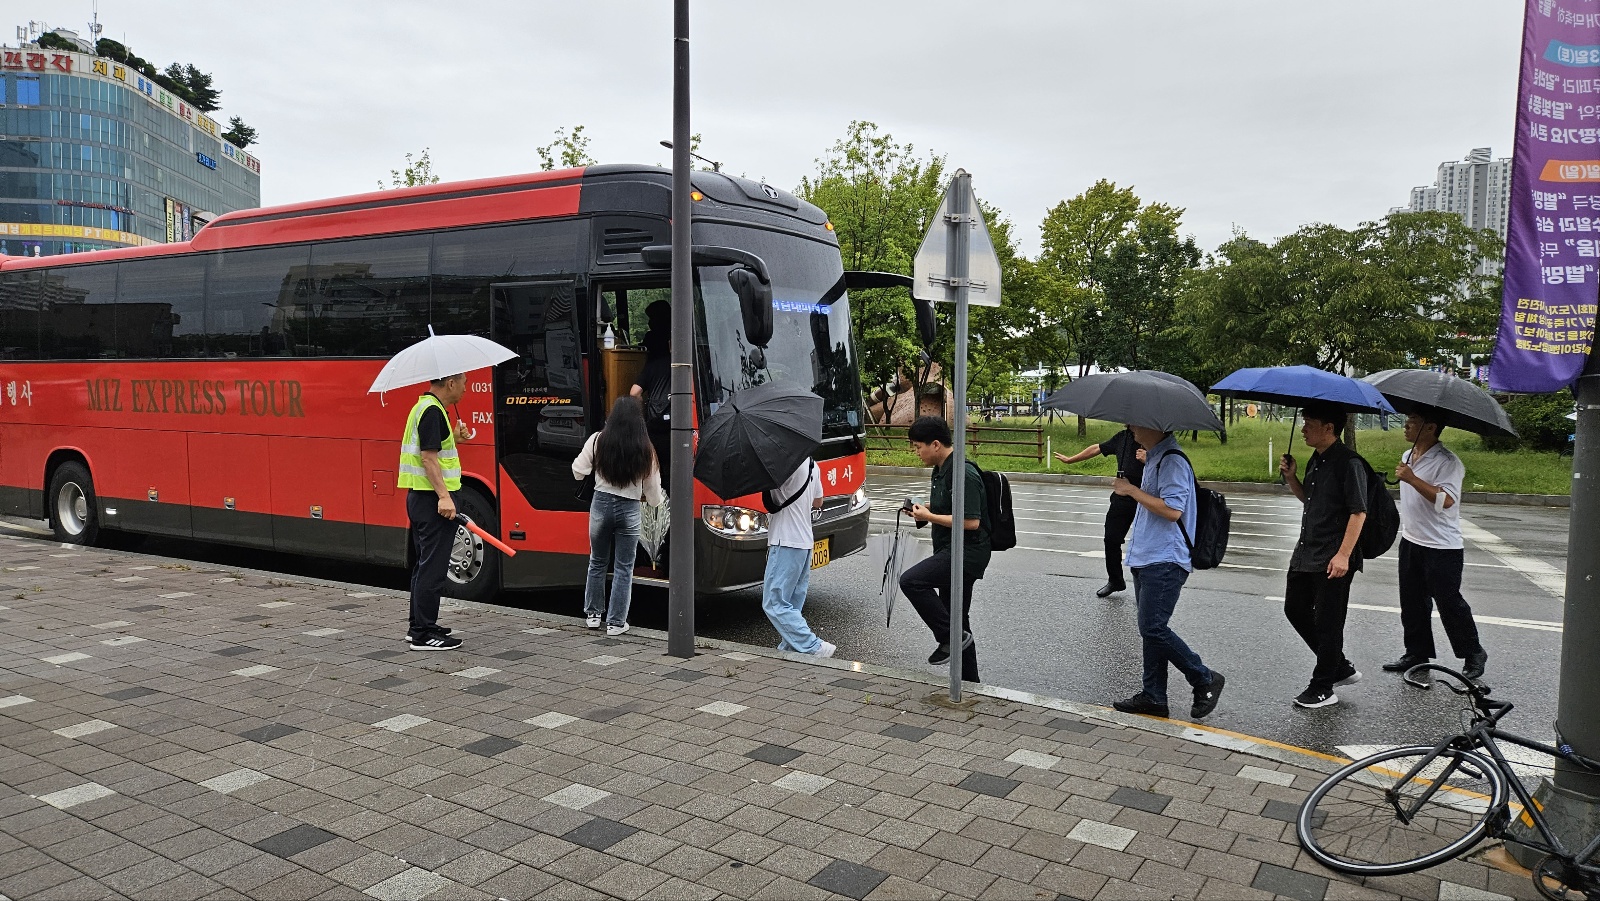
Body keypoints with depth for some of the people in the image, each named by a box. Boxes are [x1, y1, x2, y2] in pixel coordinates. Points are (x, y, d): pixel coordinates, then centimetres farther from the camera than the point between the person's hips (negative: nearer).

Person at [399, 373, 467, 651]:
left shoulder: (424, 407, 17)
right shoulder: (432, 411, -15)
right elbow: (428, 457, -22)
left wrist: (452, 438, 19)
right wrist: (444, 496, -25)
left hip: (420, 498, 11)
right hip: (432, 500, -11)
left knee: (425, 564, 18)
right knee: (432, 567, -6)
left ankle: (419, 626, 26)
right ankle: (424, 635, -1)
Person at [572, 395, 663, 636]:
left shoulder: (598, 441, -8)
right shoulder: (645, 449, -8)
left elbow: (578, 471, -1)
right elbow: (653, 490, -1)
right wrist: (657, 499, 21)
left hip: (601, 505, 2)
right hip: (629, 509, -1)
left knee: (597, 562, 19)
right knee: (624, 568, 9)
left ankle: (593, 614, 30)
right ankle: (616, 622, 11)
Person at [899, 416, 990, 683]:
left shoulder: (963, 474, -19)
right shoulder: (939, 471, 12)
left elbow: (971, 521, -25)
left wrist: (930, 517, -18)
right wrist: (925, 508, 7)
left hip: (967, 552, -11)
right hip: (952, 551, 11)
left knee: (911, 581, -23)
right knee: (956, 618, 14)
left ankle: (950, 637, -12)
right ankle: (969, 681, 24)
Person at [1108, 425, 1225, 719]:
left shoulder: (1171, 461, -16)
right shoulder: (1153, 460, 16)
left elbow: (1173, 510, -24)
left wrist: (1133, 491, -18)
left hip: (1164, 562, -10)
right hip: (1147, 560, 10)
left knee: (1153, 629, -11)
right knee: (1150, 630, 11)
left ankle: (1206, 681, 6)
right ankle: (1153, 697, 17)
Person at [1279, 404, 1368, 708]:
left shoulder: (1348, 463, -16)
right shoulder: (1315, 461, 11)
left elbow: (1359, 512, -19)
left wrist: (1343, 555, -23)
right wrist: (1291, 477, 6)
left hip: (1333, 560, -9)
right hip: (1306, 554, 10)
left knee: (1327, 623, 2)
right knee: (1295, 609, 15)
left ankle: (1322, 689, 15)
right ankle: (1341, 668, 30)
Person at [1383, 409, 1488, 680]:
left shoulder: (1447, 462, -17)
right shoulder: (1407, 456, 11)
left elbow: (1446, 500, -30)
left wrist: (1412, 478, -32)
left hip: (1442, 548, -8)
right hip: (1411, 542, 8)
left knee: (1449, 603, 0)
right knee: (1412, 604, 12)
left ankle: (1473, 655, 17)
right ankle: (1416, 654, 22)